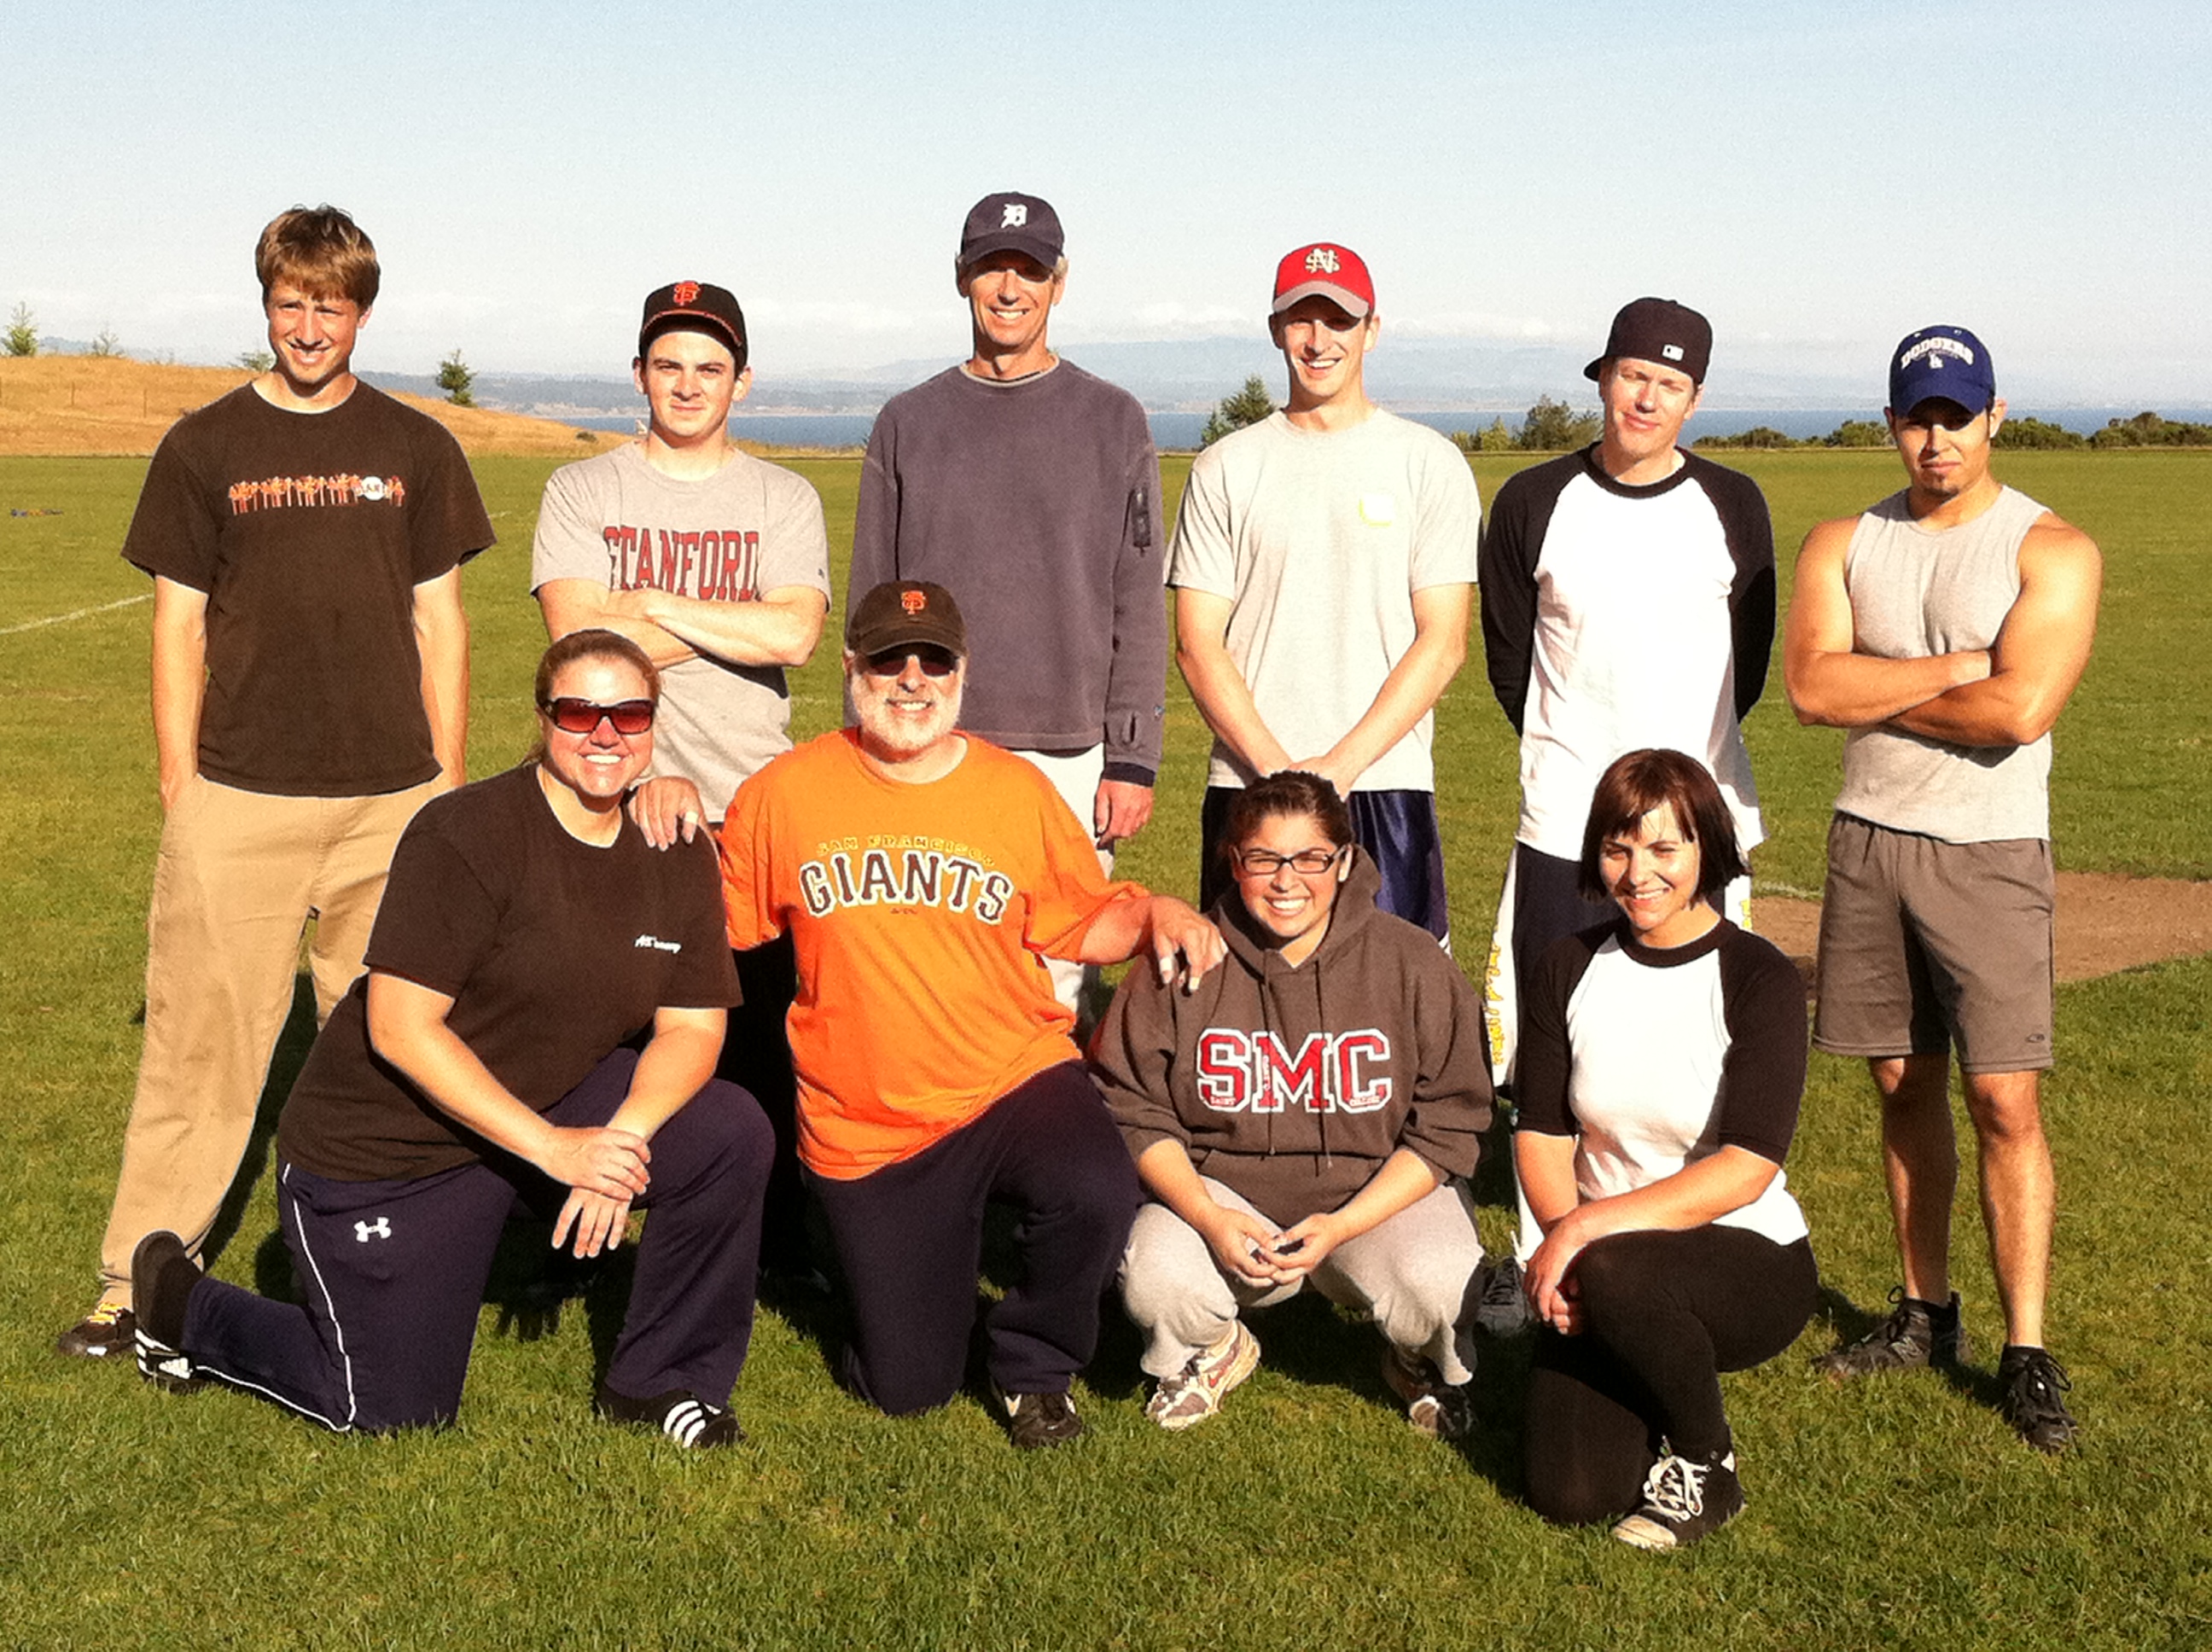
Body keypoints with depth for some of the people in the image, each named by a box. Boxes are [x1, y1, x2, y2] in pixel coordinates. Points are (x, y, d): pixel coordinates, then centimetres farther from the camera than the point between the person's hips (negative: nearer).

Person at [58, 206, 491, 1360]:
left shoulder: (414, 448, 8)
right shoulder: (205, 447, 5)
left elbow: (438, 622, 10)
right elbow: (179, 629, 5)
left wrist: (449, 788, 6)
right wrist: (181, 798, 0)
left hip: (393, 799, 2)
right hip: (239, 800, -1)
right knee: (203, 1038, -2)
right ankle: (144, 1281, 6)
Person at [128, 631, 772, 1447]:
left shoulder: (678, 854, -4)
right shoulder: (467, 834, -22)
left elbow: (692, 1026, -5)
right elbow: (400, 1027, -26)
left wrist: (622, 1137, -25)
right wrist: (552, 1148, -29)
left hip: (557, 1102, 5)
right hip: (385, 1148, -5)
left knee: (732, 1133, -19)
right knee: (397, 1414, 1)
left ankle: (657, 1382, 0)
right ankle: (184, 1303, 27)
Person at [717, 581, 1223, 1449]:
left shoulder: (1017, 791, 0)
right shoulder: (785, 793, -3)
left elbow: (1085, 923, 8)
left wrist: (1155, 913, -12)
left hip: (1017, 1084, 0)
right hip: (865, 1131, 0)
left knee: (1098, 1196, -34)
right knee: (905, 1388, 2)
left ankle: (1031, 1364, -1)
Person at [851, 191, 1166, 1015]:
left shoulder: (1113, 421, 6)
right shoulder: (908, 423, 10)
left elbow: (1139, 609, 2)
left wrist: (1132, 760, -4)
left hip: (1068, 756, -1)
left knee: (1059, 980, 2)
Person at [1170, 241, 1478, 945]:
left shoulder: (1429, 464, 6)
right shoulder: (1225, 469, 9)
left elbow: (1442, 643, 0)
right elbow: (1198, 644, 4)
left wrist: (1341, 763, -11)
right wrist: (1275, 766, -10)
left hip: (1386, 784, -1)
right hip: (1248, 785, 1)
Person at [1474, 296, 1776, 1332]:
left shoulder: (1732, 506, 3)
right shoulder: (1534, 503, 1)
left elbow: (1750, 661, 12)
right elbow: (1508, 661, 8)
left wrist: (1688, 749, 13)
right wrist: (1573, 755, 10)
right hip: (1564, 819, 0)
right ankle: (1539, 1254, 14)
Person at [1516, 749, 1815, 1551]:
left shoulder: (1758, 980, -11)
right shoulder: (1568, 970, 2)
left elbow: (1746, 1169, -20)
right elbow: (1540, 1133, 0)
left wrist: (1588, 1228, -28)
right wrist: (1561, 1242, -20)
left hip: (1748, 1261, -4)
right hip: (1606, 1267, 4)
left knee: (1619, 1274, -37)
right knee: (1568, 1494, -14)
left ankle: (1706, 1466, -8)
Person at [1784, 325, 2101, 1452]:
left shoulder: (2052, 550, -5)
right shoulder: (1844, 545, 6)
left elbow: (2021, 709, -19)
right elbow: (1811, 685, -10)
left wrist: (1875, 693, -8)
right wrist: (1958, 665, -14)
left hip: (1989, 853, -4)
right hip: (1867, 842, 4)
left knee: (2004, 1102, -7)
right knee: (1903, 1086, 11)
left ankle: (2028, 1353, 0)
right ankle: (1925, 1315, 24)